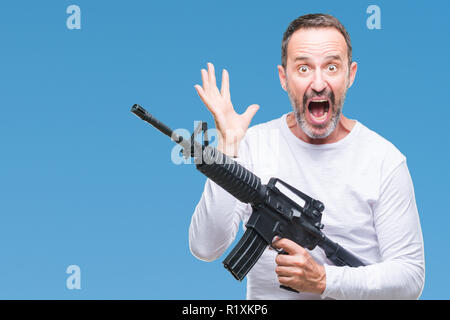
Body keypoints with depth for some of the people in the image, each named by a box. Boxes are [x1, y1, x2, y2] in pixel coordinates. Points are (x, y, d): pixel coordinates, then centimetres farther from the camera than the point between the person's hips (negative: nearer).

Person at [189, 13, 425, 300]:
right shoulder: (252, 144, 0)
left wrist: (323, 280, -15)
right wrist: (228, 147, -14)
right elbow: (205, 249, -9)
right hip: (265, 298, 0)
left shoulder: (386, 160, -2)